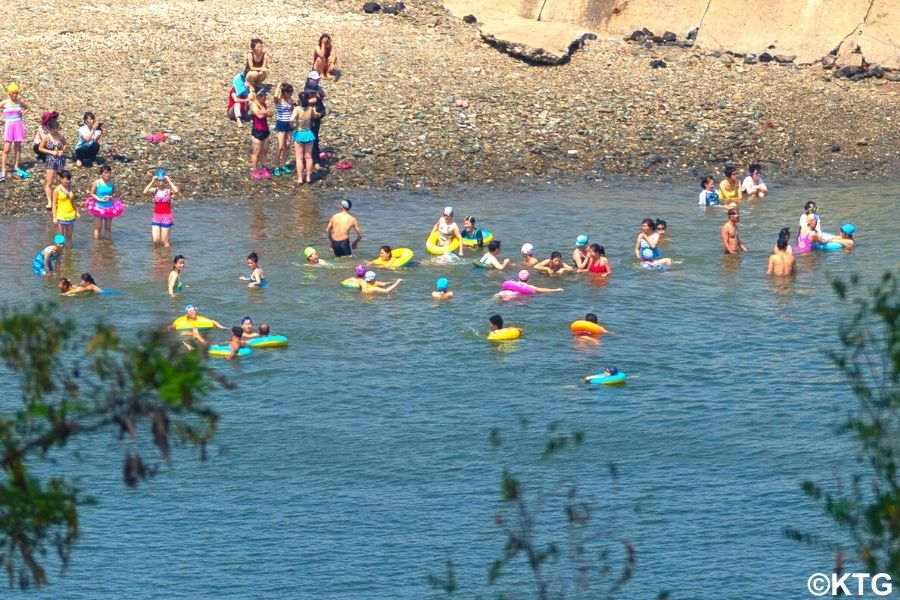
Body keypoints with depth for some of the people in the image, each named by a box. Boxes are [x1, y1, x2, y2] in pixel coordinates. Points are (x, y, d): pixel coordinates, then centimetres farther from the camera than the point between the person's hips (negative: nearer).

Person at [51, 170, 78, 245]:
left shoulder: (70, 188, 4)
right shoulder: (57, 190, -9)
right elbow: (54, 204, -8)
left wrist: (77, 212, 12)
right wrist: (54, 217, -11)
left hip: (71, 215, 4)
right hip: (61, 216, -4)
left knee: (69, 236, 10)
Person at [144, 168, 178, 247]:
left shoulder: (168, 190, -6)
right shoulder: (154, 190, -1)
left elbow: (176, 191, -28)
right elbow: (145, 192, -20)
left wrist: (169, 181, -19)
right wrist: (152, 182, -17)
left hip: (166, 217, -2)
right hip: (156, 217, 2)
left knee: (164, 241, 2)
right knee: (155, 241, -5)